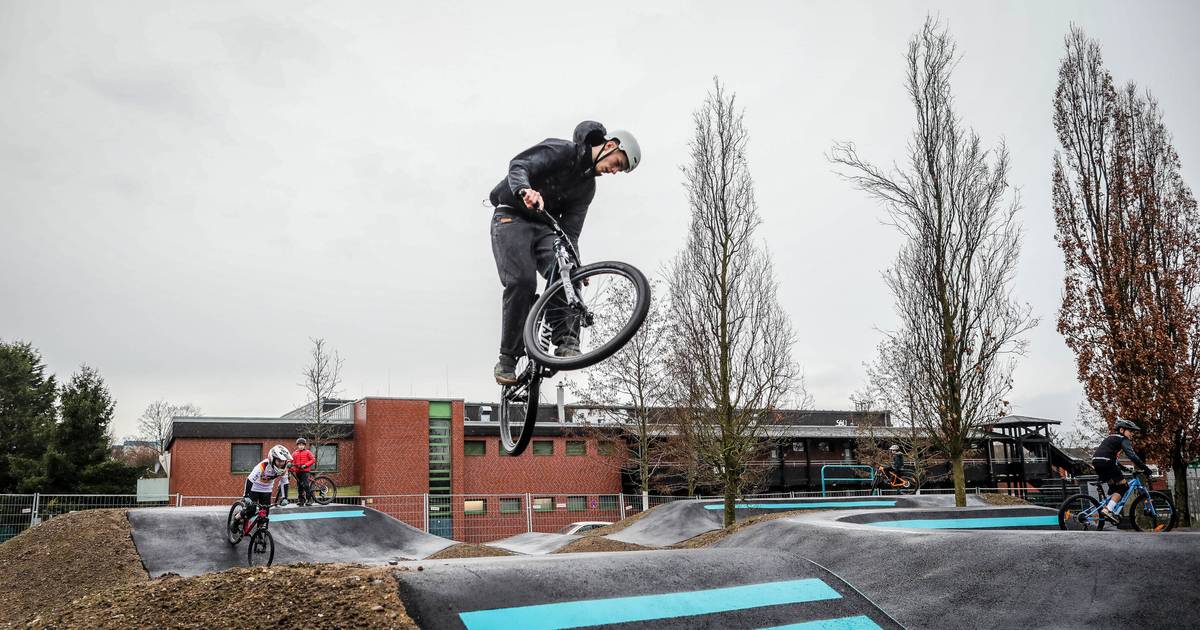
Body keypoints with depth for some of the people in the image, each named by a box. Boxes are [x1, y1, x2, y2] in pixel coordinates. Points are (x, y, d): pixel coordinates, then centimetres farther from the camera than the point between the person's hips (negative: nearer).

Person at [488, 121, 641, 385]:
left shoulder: (587, 186, 10)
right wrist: (525, 190, -45)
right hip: (512, 218, -6)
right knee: (522, 281, -23)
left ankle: (566, 342, -25)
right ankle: (507, 360, -15)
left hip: (544, 226, 6)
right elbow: (517, 165, -23)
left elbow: (571, 230, 4)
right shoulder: (560, 150, -9)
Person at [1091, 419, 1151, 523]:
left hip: (1096, 462, 9)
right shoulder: (1123, 439, 1)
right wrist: (1145, 468, -11)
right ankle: (1108, 510, -14)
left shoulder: (1112, 437, 29)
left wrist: (1120, 467, 38)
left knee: (1113, 486, 22)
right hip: (1105, 462, -9)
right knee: (1123, 486, -2)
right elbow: (1132, 455, -11)